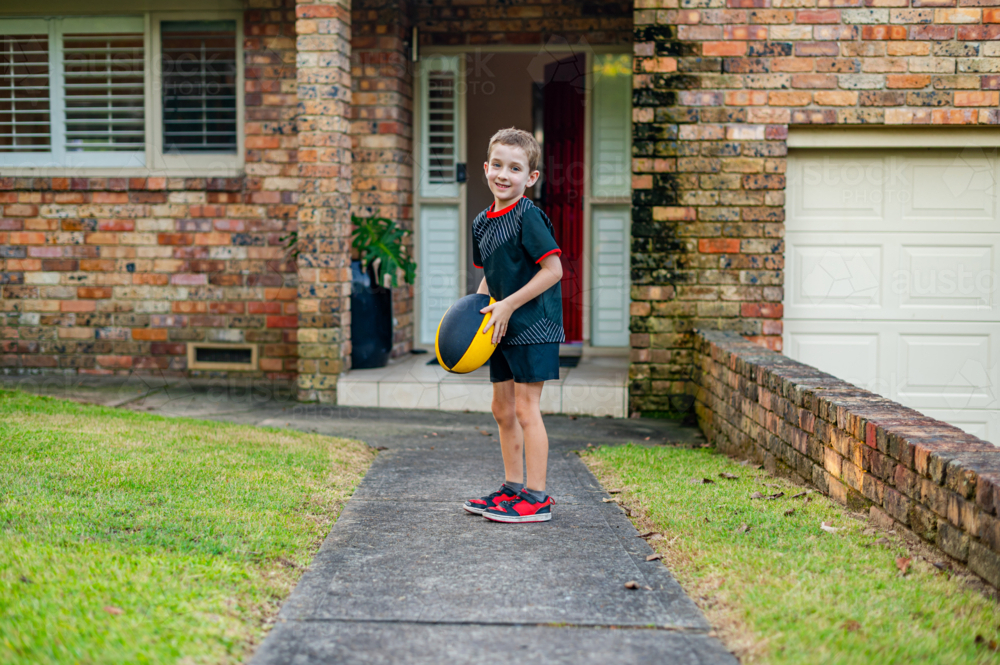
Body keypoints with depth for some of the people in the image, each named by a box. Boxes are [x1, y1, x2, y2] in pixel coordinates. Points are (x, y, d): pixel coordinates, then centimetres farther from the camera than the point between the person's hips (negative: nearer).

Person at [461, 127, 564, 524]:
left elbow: (553, 269, -19)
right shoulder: (482, 222, 10)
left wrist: (509, 304, -19)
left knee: (525, 409, -6)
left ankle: (536, 498, 1)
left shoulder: (528, 216, -15)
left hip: (533, 327, -9)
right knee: (503, 409, 14)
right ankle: (513, 488, 26)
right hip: (504, 329, 9)